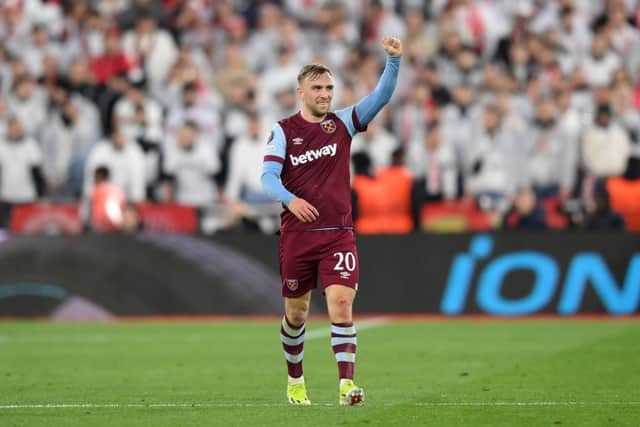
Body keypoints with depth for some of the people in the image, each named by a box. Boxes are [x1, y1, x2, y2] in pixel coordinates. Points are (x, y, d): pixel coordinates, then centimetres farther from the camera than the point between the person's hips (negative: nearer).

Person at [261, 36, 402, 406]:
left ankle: (347, 384, -21)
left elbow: (382, 96, -4)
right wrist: (290, 199, -26)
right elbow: (268, 175, -7)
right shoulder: (283, 130, 2)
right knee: (296, 312, 10)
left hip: (338, 234, 0)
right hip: (297, 234, 0)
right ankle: (295, 380, 29)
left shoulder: (343, 123, 6)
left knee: (341, 303, -16)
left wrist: (394, 60, -20)